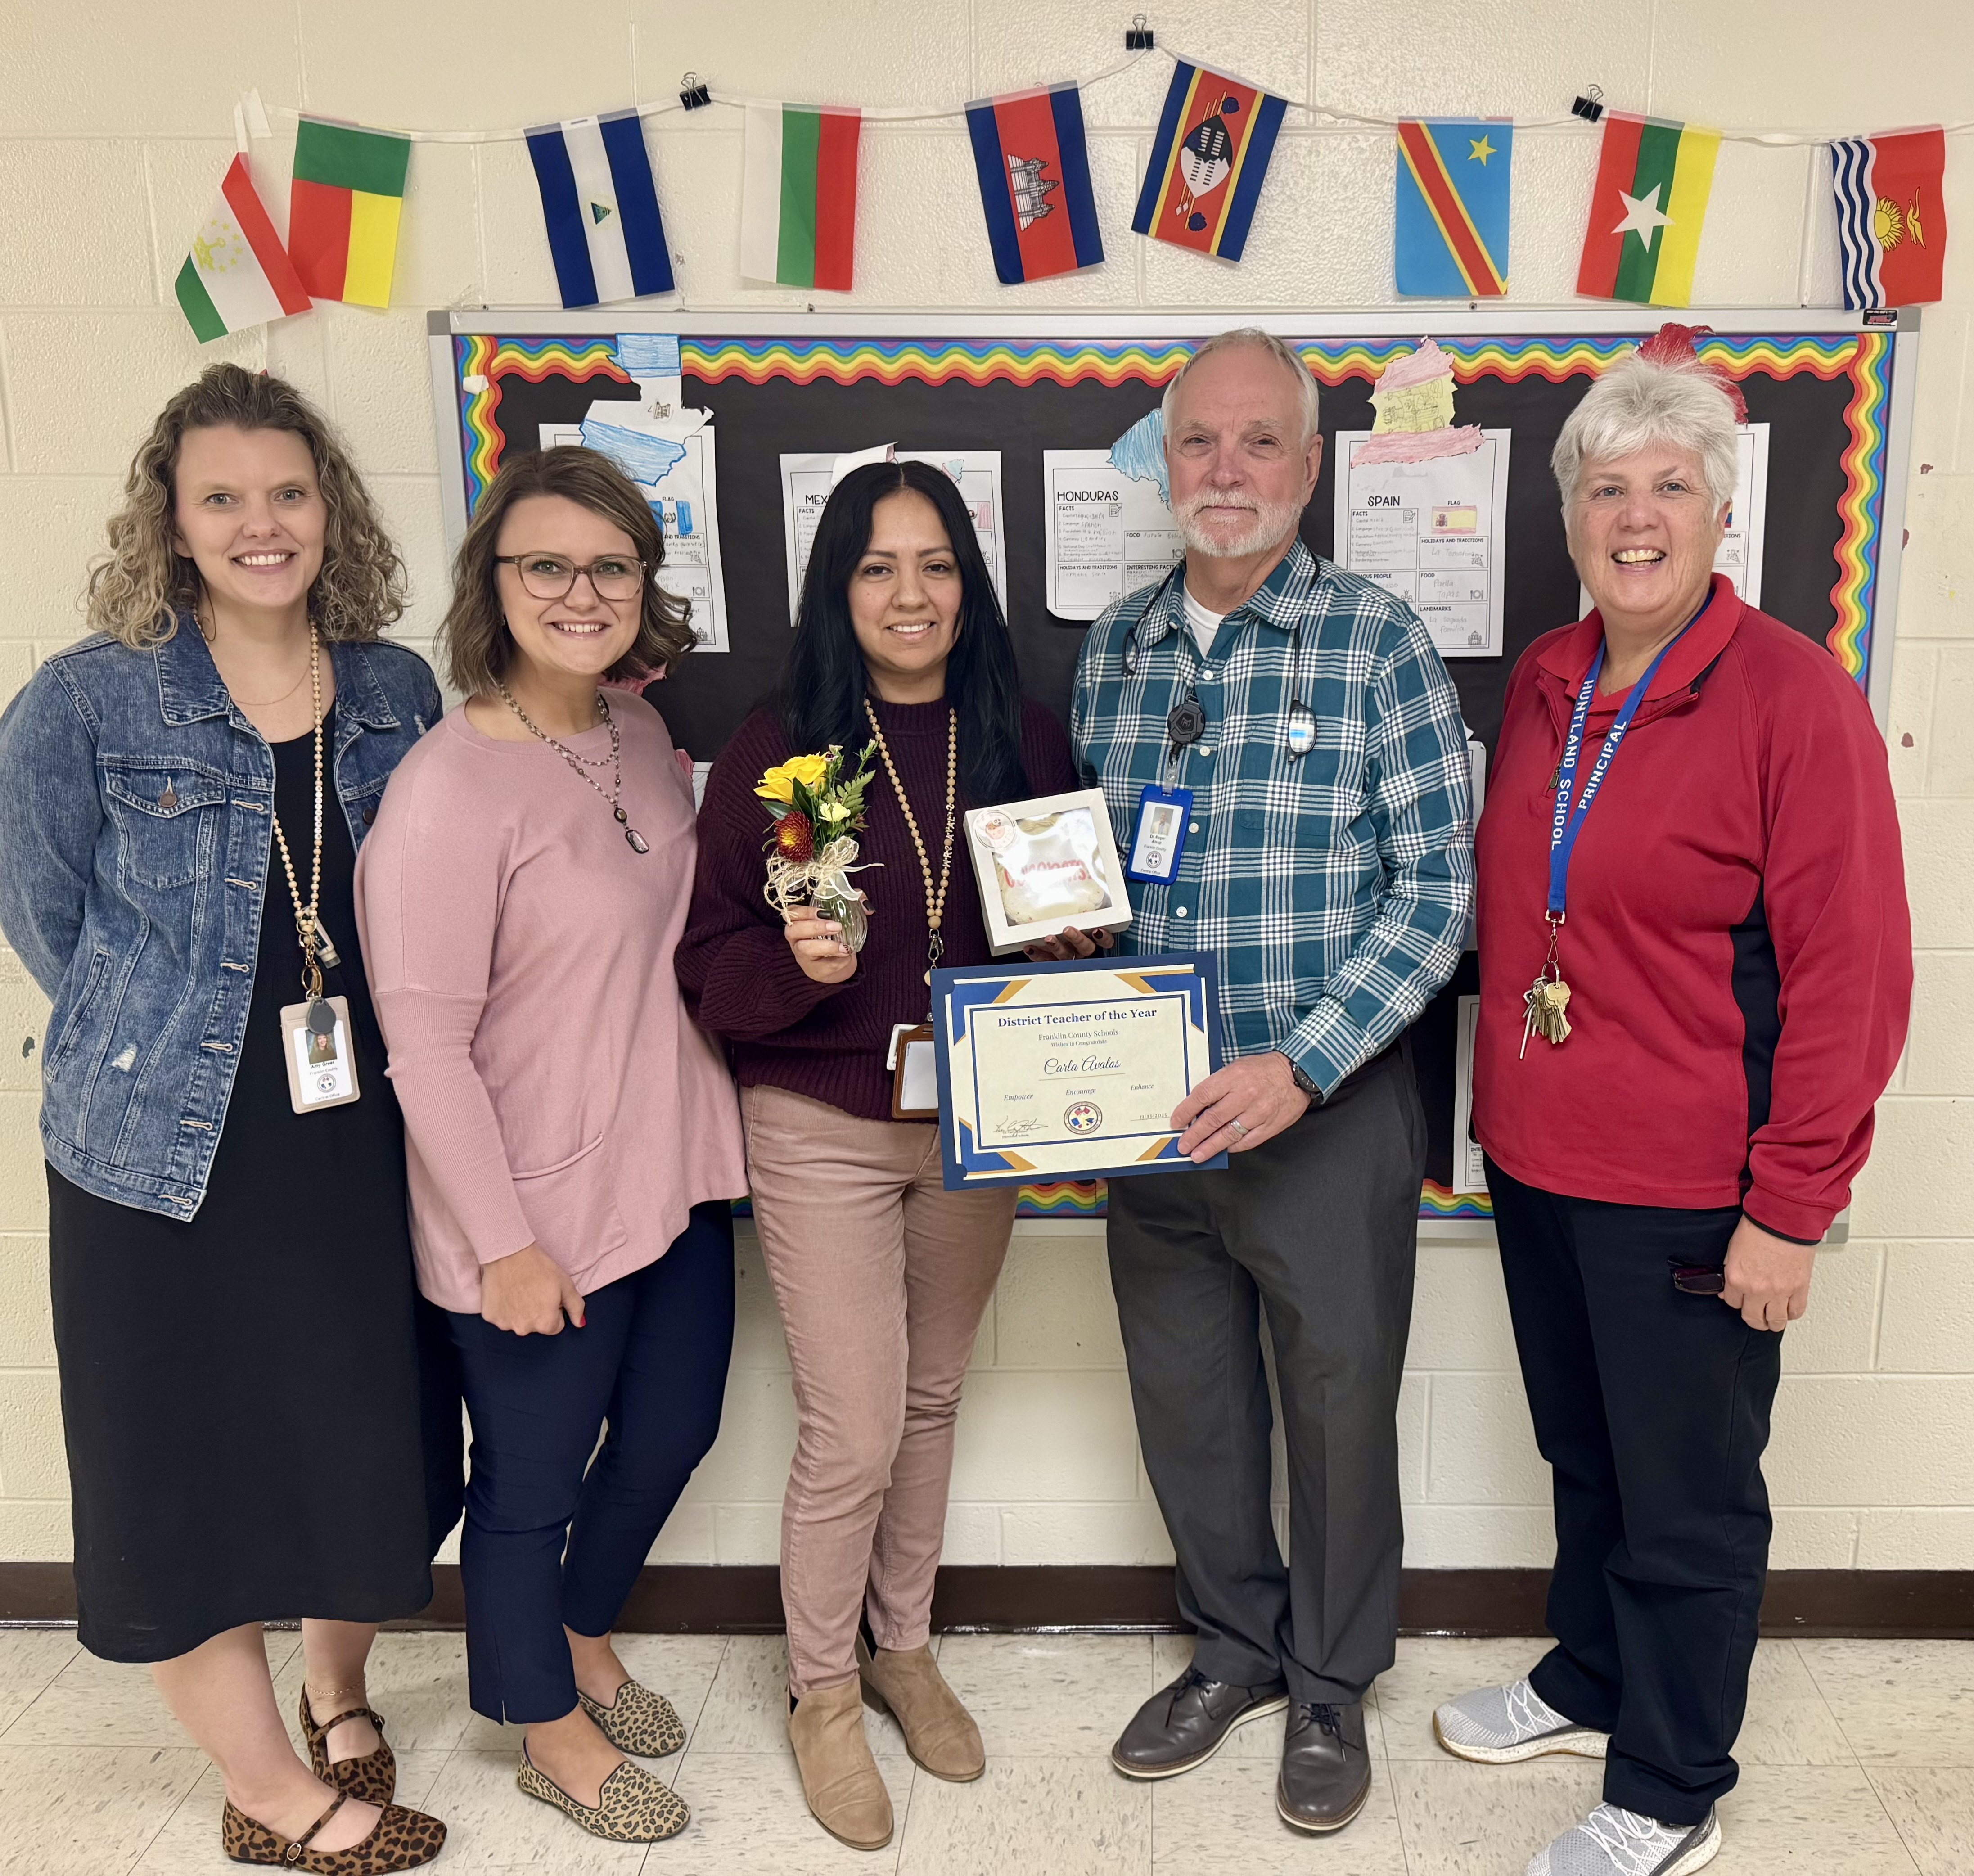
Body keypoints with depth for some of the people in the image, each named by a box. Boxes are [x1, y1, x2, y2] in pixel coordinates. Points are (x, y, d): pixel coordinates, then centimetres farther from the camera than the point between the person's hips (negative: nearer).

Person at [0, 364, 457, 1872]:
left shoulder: (397, 692, 2)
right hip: (170, 1164, -3)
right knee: (191, 1480, 8)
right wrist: (173, 1051, 0)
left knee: (376, 1446, 13)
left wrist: (366, 1048, 3)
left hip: (364, 1148, 3)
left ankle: (338, 1691, 43)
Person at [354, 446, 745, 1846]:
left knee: (673, 1431, 22)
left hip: (676, 1178, 8)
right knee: (535, 1481, 14)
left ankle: (587, 1639, 51)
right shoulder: (450, 787, -22)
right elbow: (425, 1045, -20)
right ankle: (553, 1732, 41)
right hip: (542, 1219, -7)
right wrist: (505, 1245, -17)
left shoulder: (638, 728, 2)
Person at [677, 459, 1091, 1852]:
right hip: (823, 1132, -3)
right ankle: (822, 1691, 28)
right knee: (853, 1433, 1)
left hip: (979, 1124, 4)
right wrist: (797, 962, -28)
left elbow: (1079, 919, 10)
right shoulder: (775, 748, -9)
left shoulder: (1025, 741, 0)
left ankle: (905, 1648, 41)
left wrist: (1082, 945, -11)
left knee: (932, 1402, 18)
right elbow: (713, 964, -9)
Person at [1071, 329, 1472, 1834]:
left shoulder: (1380, 646, -9)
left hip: (1327, 1103, -4)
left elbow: (1436, 892, -12)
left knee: (1340, 1398, 12)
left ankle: (1331, 1685, 37)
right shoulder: (1114, 648, 5)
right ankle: (1236, 1647, 42)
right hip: (1153, 1106, 4)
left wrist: (1301, 1065, -21)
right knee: (1185, 1395, 17)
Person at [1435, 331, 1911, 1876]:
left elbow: (1852, 974, -15)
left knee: (1688, 1501, 11)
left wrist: (1791, 1207, -15)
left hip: (1691, 1195, -6)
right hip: (1539, 1167, 6)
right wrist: (1502, 1106, 12)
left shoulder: (1792, 694, -13)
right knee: (1584, 1458, 23)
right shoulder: (1543, 683, 6)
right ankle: (1591, 1682, 45)